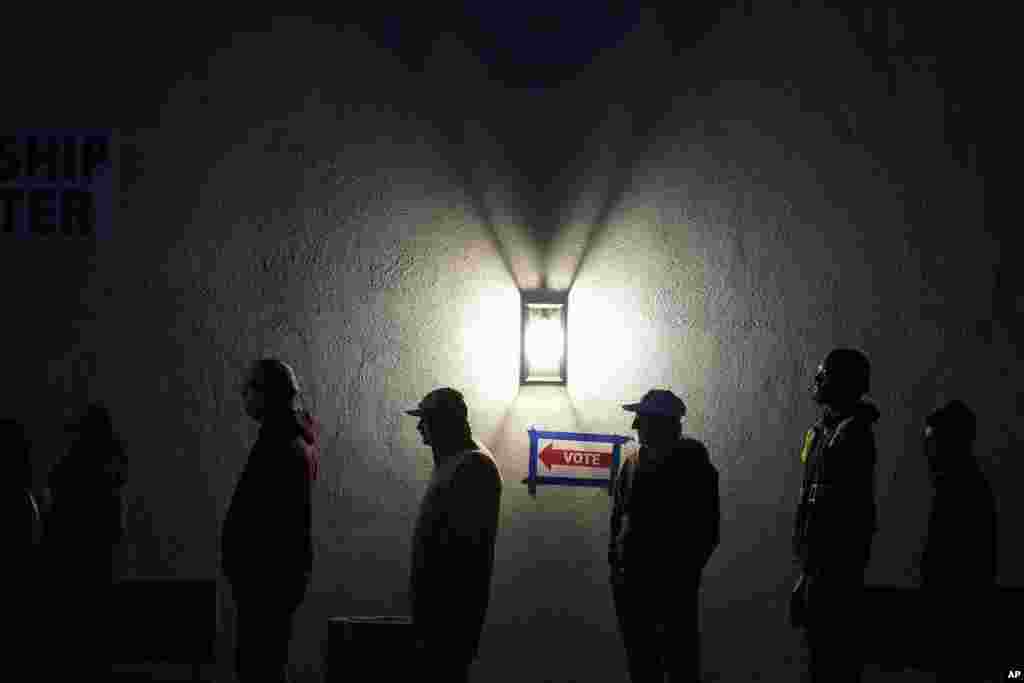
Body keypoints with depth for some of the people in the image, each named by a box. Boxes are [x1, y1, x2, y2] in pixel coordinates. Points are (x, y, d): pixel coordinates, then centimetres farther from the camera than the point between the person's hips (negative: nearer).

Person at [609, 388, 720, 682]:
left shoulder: (694, 466, -3)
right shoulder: (632, 464, 10)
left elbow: (707, 529, -3)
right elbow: (618, 518, 16)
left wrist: (686, 571, -9)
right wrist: (616, 563, 6)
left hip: (675, 585, -5)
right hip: (631, 582, 5)